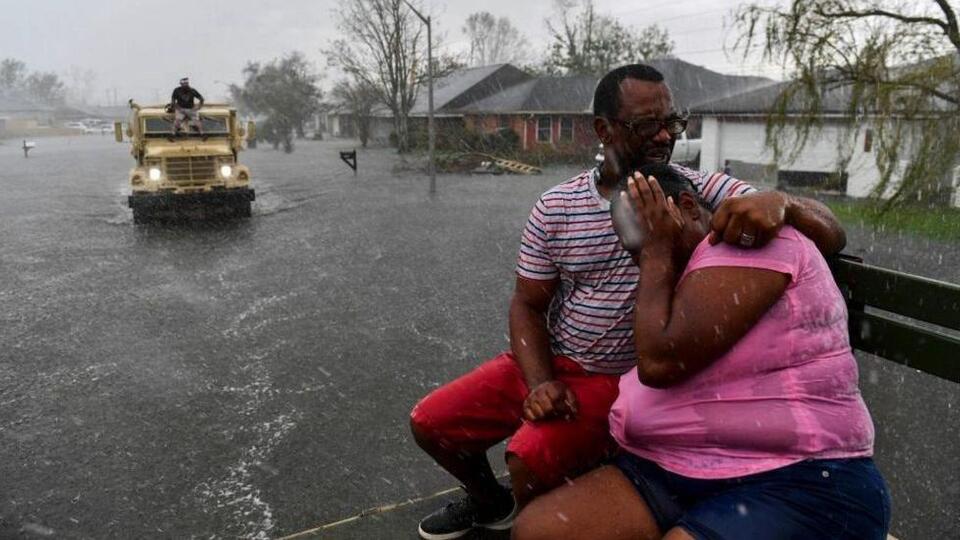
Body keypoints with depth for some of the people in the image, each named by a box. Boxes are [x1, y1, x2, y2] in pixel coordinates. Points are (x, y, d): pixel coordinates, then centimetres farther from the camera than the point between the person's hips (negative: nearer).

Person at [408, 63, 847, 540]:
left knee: (531, 456, -27)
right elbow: (527, 305, 2)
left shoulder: (703, 192, -12)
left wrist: (778, 201, -40)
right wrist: (540, 383, -16)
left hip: (626, 381, -3)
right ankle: (489, 501, 34)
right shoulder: (555, 208, -5)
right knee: (431, 423, 2)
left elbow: (830, 237, -17)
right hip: (548, 362, 4)